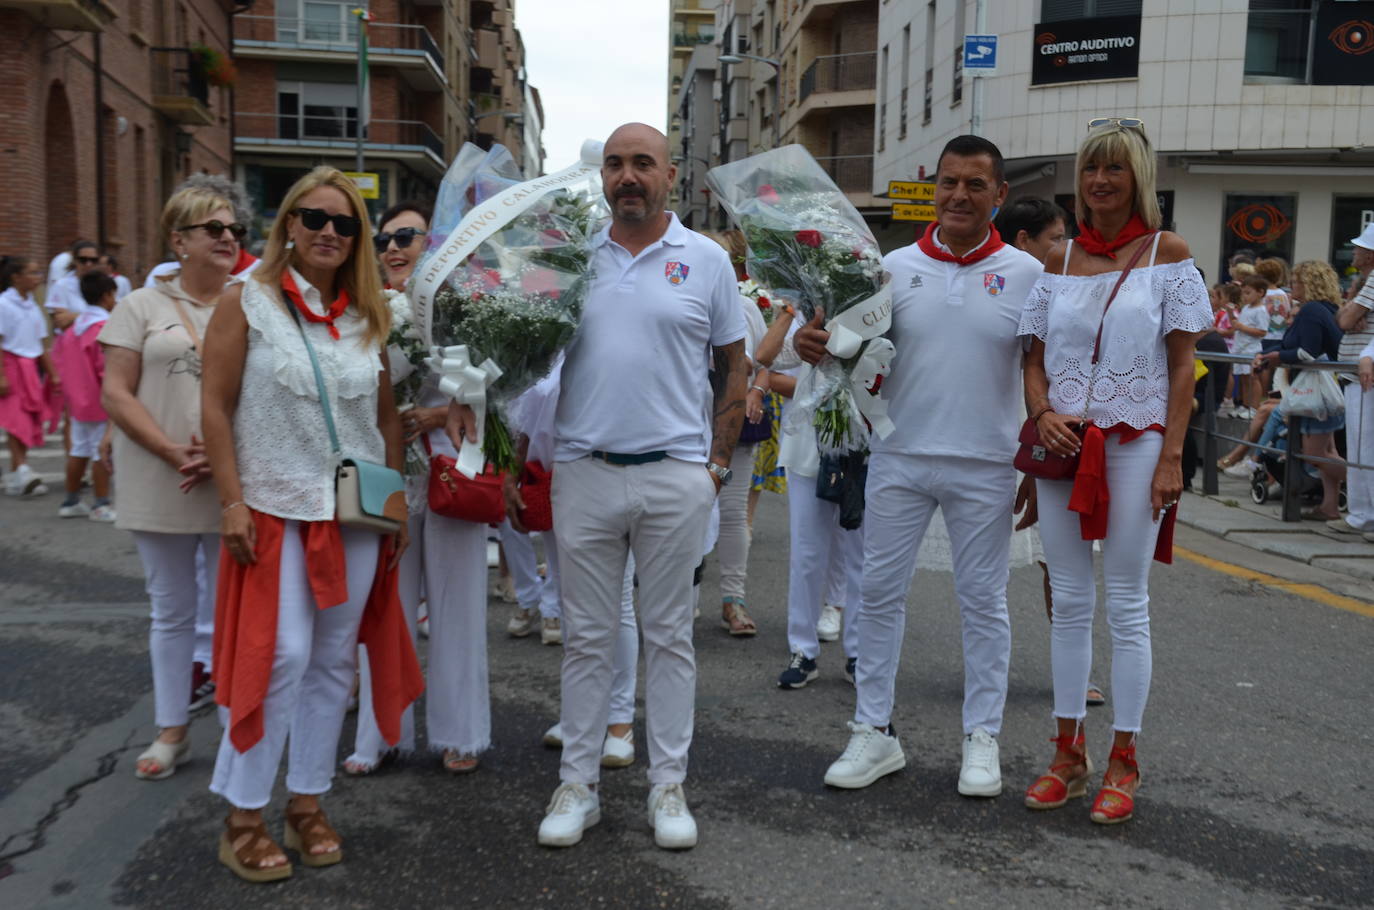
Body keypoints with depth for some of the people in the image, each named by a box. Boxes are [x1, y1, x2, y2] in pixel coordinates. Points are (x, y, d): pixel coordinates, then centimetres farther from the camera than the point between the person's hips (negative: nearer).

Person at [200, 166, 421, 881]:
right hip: (275, 507, -4)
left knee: (335, 660, 8)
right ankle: (241, 818, 9)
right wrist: (232, 501, -12)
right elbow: (216, 407, -6)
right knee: (282, 656, -8)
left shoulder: (369, 316, 9)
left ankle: (307, 803, 23)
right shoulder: (248, 301, -2)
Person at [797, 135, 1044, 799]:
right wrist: (816, 345, -18)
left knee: (983, 601, 8)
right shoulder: (896, 267, 3)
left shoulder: (1026, 274, 0)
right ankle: (874, 733, 18)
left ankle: (981, 739, 21)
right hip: (899, 458, 2)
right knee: (880, 592, 5)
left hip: (985, 468, -1)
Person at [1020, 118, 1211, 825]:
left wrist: (1170, 457, -9)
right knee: (1069, 602, 8)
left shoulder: (1167, 253, 1)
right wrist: (1042, 413, -8)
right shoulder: (1059, 260, 10)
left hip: (1135, 444, -3)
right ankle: (1069, 753, 19)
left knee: (1126, 605, 1)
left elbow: (1182, 365, -2)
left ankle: (1123, 762, 12)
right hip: (1063, 443, 4)